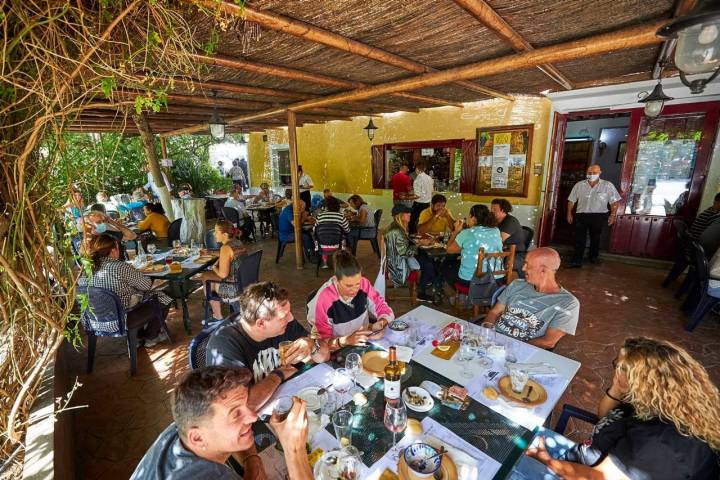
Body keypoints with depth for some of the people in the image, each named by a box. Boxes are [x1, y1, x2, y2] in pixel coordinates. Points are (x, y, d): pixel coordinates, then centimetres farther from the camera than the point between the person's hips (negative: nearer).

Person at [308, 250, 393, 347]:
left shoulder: (364, 284, -13)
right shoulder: (324, 299, -22)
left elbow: (384, 309, -3)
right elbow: (323, 341, -16)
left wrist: (380, 324, -22)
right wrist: (346, 340, -33)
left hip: (363, 344, 3)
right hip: (338, 351, -3)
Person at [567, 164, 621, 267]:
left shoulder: (608, 186, -1)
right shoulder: (579, 185, 3)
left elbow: (614, 201, 2)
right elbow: (571, 200, 7)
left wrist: (613, 214, -5)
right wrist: (569, 213, 4)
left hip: (599, 216, 0)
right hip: (581, 215, 0)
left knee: (596, 237, 14)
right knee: (579, 239, -4)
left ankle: (593, 256, 33)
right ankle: (577, 260, -2)